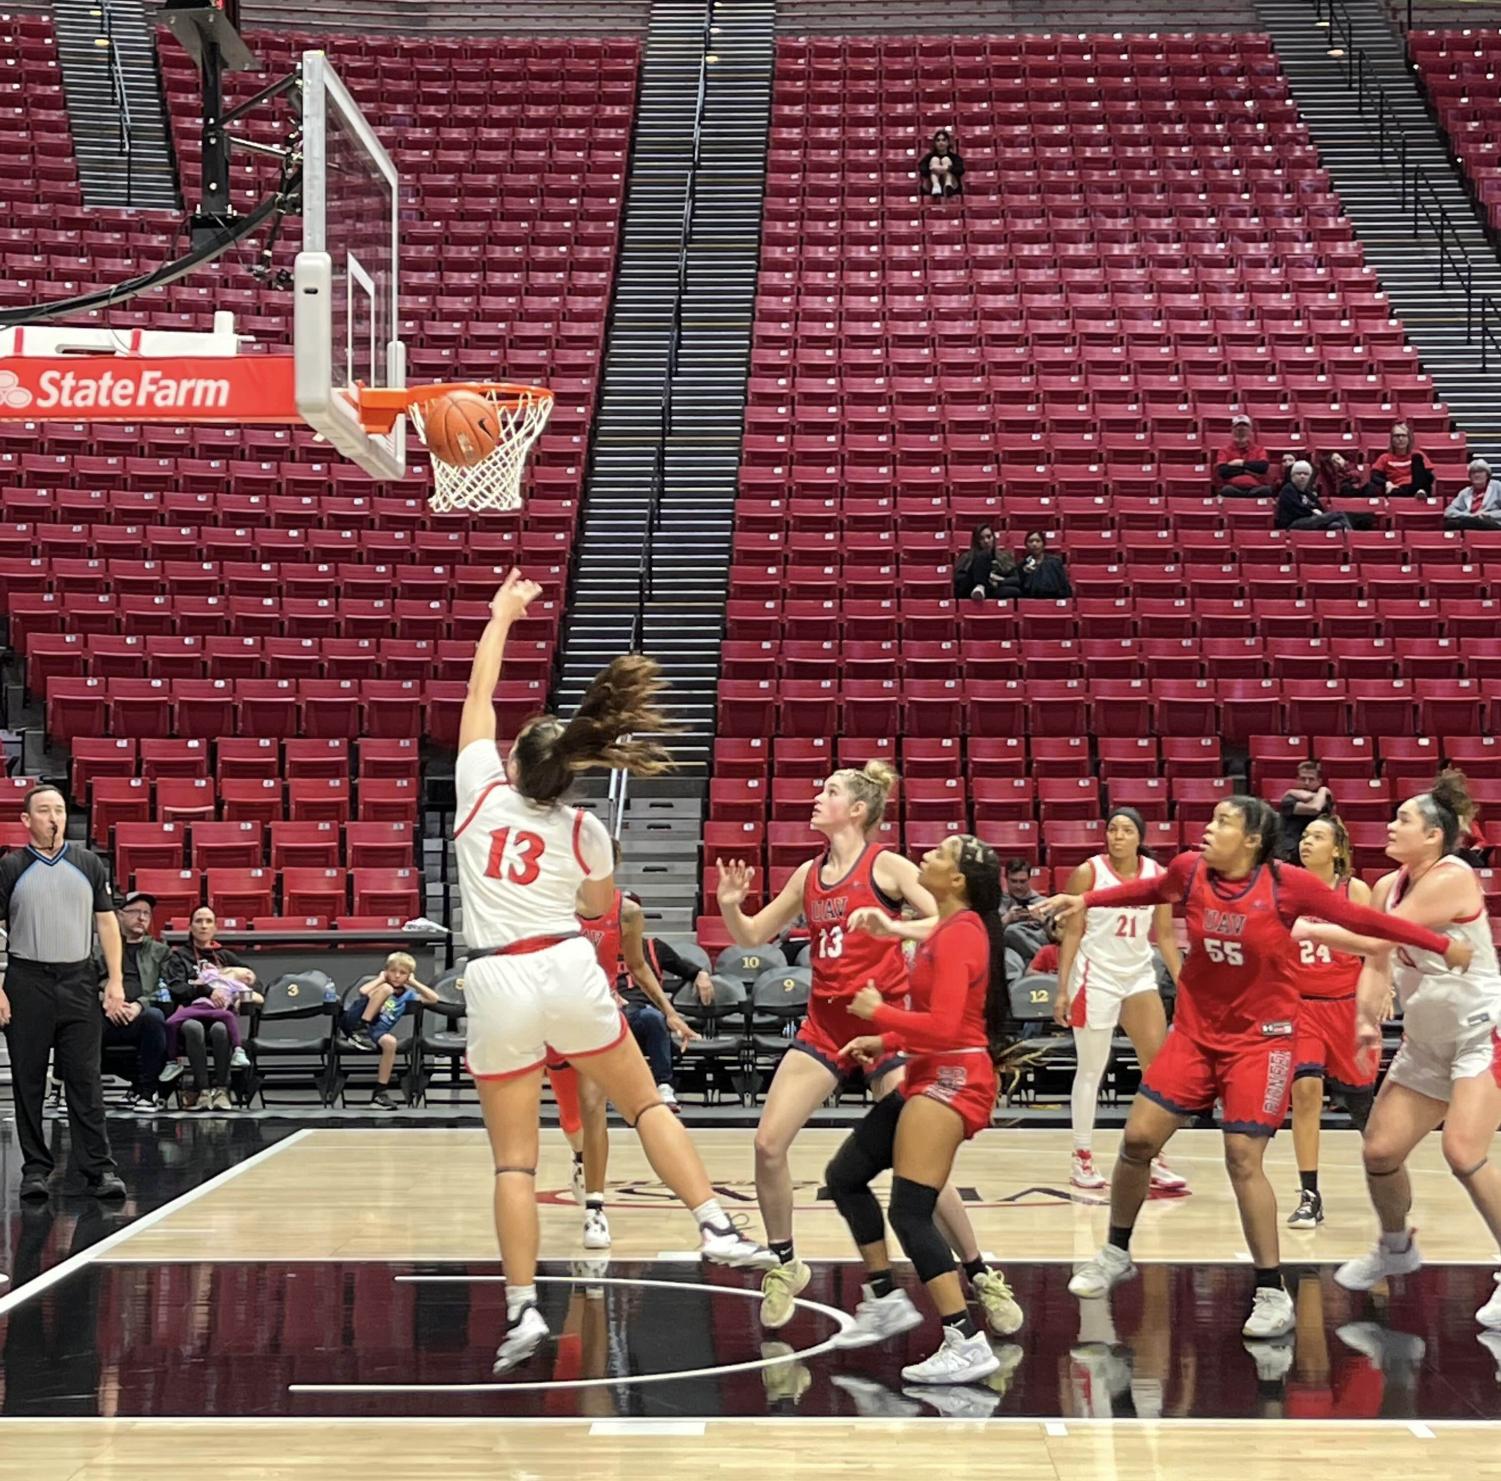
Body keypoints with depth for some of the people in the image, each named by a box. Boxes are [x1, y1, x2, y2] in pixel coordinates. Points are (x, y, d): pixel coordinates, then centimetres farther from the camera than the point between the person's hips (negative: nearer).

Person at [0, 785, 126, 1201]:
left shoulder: (88, 864, 8)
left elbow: (107, 922, 9)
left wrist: (115, 981, 0)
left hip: (79, 982, 1)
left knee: (85, 1080, -1)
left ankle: (98, 1169, 0)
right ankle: (35, 1169, 12)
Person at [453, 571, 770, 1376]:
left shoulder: (481, 789, 2)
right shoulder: (583, 828, 5)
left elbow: (479, 693, 14)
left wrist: (502, 615, 25)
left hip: (498, 983, -1)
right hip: (569, 972, 1)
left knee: (513, 1158, 1)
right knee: (647, 1103, 16)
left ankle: (522, 1308, -5)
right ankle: (716, 1228, 5)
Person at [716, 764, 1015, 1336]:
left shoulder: (887, 865, -6)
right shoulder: (809, 874, 10)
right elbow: (754, 935, 17)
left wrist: (890, 926, -28)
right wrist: (729, 905, -3)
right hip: (824, 1026, 5)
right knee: (768, 1143, -7)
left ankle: (980, 1275, 8)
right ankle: (783, 1265, 12)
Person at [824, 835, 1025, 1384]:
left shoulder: (959, 933, -17)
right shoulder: (948, 928, 13)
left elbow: (944, 1026, -24)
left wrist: (877, 1012, -12)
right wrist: (885, 1043, 12)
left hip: (951, 1080, -11)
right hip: (931, 1076, 11)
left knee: (909, 1211, -16)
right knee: (845, 1175, 17)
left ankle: (968, 1345, -17)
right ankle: (887, 1300, 27)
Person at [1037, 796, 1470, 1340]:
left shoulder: (1287, 883, -17)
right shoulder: (1189, 871, -7)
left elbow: (1359, 917, -8)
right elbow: (1151, 890, 16)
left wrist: (1443, 945, -5)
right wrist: (1085, 901, 18)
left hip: (1260, 1038, -4)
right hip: (1195, 1031, 4)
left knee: (1243, 1159, -11)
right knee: (1137, 1139, 2)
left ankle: (1273, 1293, 2)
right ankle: (1116, 1253, 25)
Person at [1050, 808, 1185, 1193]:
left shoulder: (1158, 874, 2)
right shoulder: (1088, 873, -8)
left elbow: (1165, 935, 8)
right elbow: (1072, 933, -6)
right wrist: (1062, 989, -10)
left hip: (1140, 976, 4)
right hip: (1096, 977, -4)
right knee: (1091, 1070, 2)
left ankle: (1154, 1160, 1)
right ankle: (1082, 1158, 13)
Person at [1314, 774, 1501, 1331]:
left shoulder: (1453, 877, -20)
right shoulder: (1388, 887, 5)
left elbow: (1377, 936, -24)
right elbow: (1377, 961, 4)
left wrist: (1304, 930, -19)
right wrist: (1367, 1020, -13)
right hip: (1425, 1043, 8)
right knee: (1380, 1150, 7)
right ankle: (1396, 1248, 33)